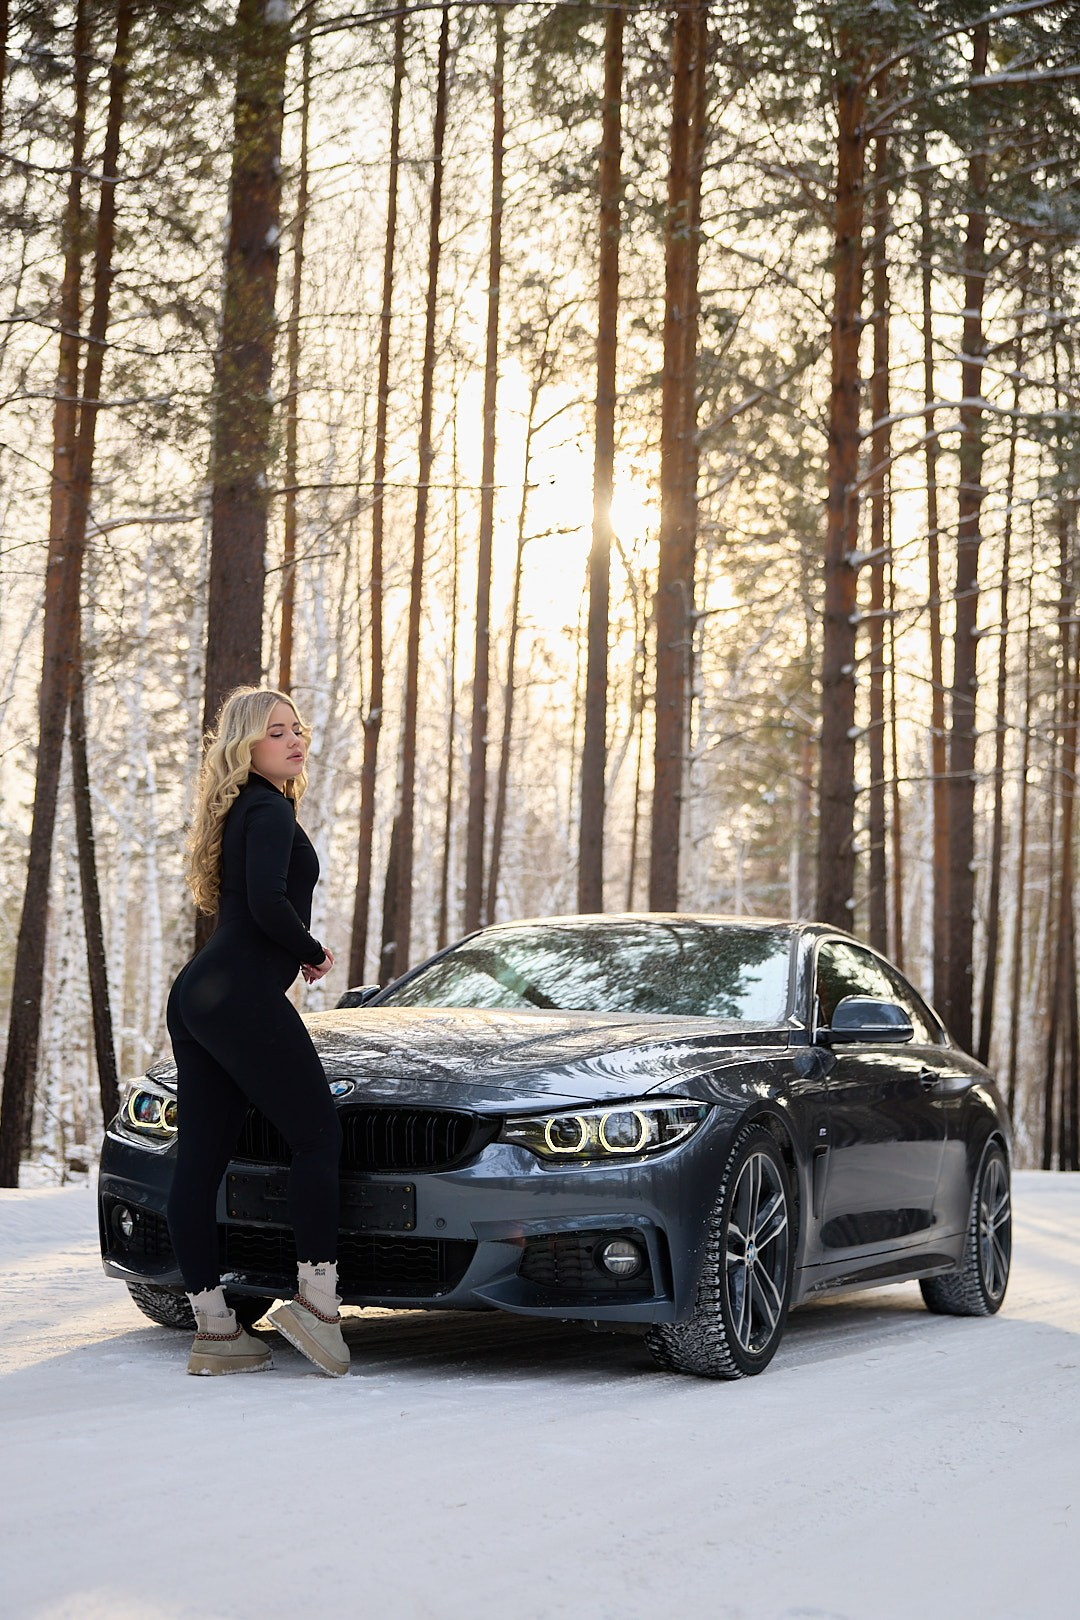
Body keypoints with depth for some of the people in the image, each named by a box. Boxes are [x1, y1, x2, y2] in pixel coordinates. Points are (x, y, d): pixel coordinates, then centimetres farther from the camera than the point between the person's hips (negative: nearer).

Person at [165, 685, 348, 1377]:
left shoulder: (240, 811, 22)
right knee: (319, 1135, -1)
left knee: (201, 1159, 4)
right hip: (243, 997, -9)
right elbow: (268, 904, -21)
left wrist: (297, 953, 13)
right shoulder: (269, 810, -8)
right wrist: (314, 951, -6)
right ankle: (317, 1299, -3)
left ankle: (215, 1329, 8)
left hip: (197, 996, 9)